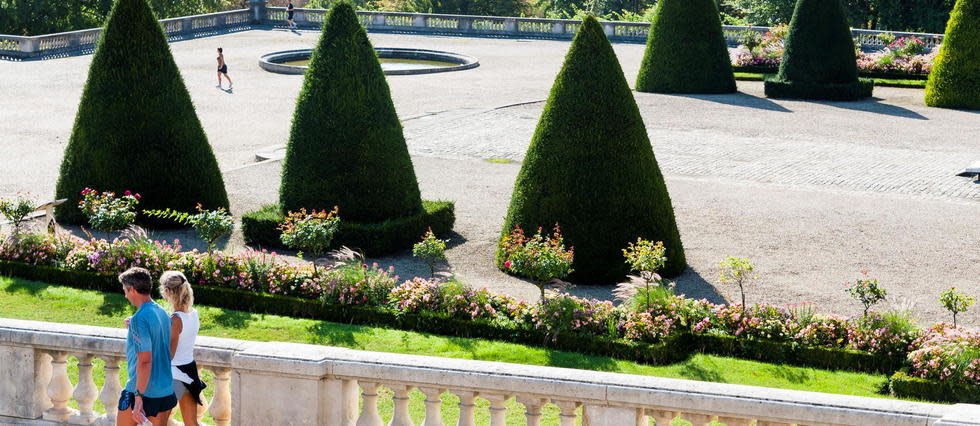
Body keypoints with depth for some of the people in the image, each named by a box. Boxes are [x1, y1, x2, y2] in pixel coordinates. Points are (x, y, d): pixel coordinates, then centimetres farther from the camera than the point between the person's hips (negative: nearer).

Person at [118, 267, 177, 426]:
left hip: (143, 391, -8)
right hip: (167, 390, 8)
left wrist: (138, 397, -23)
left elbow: (145, 361, -24)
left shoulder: (139, 319, -19)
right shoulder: (162, 313, 7)